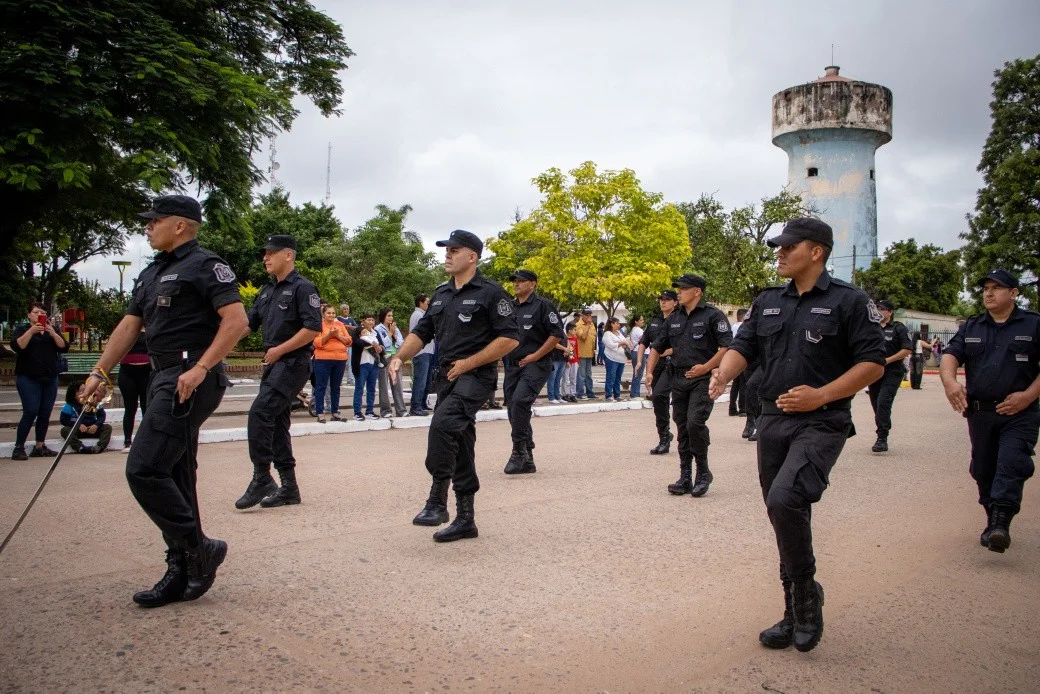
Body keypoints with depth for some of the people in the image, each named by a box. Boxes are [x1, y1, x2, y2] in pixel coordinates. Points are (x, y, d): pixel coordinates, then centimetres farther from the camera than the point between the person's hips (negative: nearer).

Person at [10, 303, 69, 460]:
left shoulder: (52, 330, 15)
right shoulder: (22, 329, 6)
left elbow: (64, 348, 0)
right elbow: (17, 346, -13)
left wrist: (53, 333, -14)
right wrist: (32, 331, -22)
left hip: (50, 379, 4)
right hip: (28, 378, -4)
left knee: (45, 413, 2)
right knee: (30, 412, -13)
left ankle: (40, 447, 8)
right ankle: (18, 448, -6)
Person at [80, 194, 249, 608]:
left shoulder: (205, 265, -7)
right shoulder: (151, 274, 21)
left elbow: (236, 320, -18)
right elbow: (128, 326, 22)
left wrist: (200, 368, -23)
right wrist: (100, 373, 16)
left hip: (192, 379, -10)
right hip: (165, 380, 10)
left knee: (144, 469, -14)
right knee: (174, 478, 10)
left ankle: (199, 549, -1)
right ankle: (182, 574, 18)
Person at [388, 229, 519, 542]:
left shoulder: (490, 292, -7)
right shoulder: (440, 294, 15)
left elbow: (510, 338, -13)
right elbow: (422, 332, 17)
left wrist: (468, 363, -15)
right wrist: (399, 357, -2)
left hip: (476, 376, -7)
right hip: (446, 376, 8)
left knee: (442, 424, -29)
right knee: (459, 446, 10)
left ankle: (437, 501, -18)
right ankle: (465, 519, 18)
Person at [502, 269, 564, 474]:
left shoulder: (542, 305, -4)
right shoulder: (509, 307, 15)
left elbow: (556, 334, -10)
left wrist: (535, 356, -13)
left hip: (535, 365, -7)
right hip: (513, 366, 8)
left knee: (520, 401, -26)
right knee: (514, 410, 7)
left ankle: (518, 452, -16)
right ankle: (526, 460, 18)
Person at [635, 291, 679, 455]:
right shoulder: (654, 321, 17)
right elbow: (643, 342, 21)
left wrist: (668, 351, -20)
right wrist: (639, 361, 11)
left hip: (671, 364, -7)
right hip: (655, 365, 7)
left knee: (658, 395, -23)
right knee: (660, 402, 10)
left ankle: (664, 434, -12)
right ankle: (664, 440, 21)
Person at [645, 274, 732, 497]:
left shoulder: (712, 315, -5)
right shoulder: (674, 319, 14)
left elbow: (727, 346, -12)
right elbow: (657, 347, 18)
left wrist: (706, 367, -19)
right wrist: (649, 371, 6)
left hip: (702, 379, -7)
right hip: (678, 379, 7)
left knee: (695, 422, -18)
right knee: (682, 428, 8)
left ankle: (703, 472, 1)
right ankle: (685, 478, 16)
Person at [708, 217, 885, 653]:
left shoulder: (848, 301, -4)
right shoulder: (767, 303, 13)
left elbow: (873, 363, -8)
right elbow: (743, 346, 9)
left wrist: (821, 395, -20)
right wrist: (724, 373, -14)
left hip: (821, 423, -6)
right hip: (772, 421, 6)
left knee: (785, 499, -25)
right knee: (785, 516, 10)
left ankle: (806, 592, -1)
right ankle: (797, 615, 24)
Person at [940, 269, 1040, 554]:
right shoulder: (971, 327, 13)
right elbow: (950, 355, 1)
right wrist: (949, 381, -20)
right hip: (979, 413, 4)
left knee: (1011, 465, -17)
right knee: (984, 470, 9)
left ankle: (1000, 523, -20)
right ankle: (994, 524, 22)